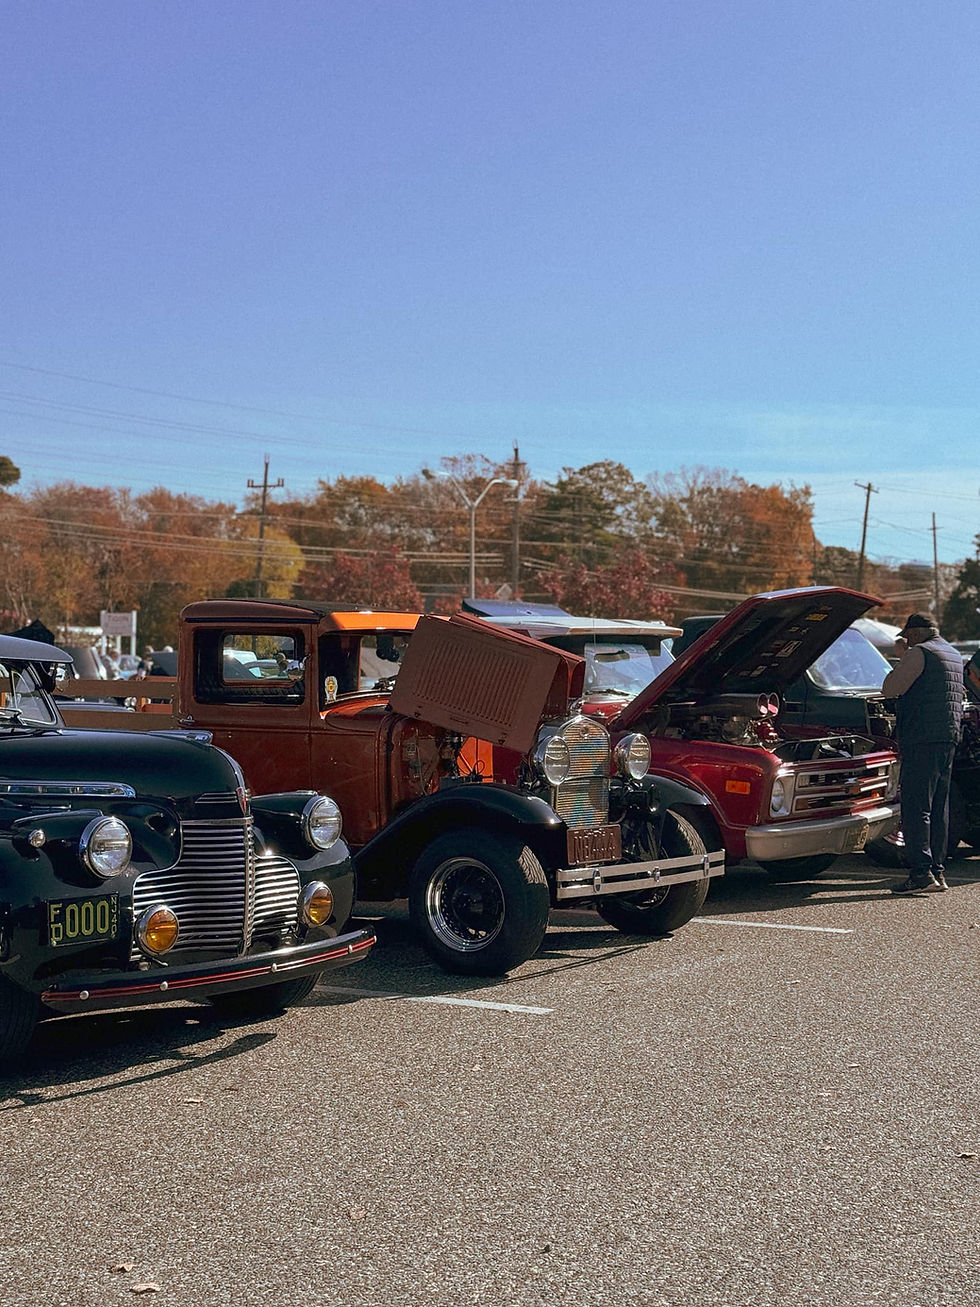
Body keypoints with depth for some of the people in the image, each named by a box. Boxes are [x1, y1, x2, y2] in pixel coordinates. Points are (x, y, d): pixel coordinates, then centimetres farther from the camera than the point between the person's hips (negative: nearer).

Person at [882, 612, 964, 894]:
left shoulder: (919, 653, -9)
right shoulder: (955, 656, 20)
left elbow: (890, 689, -13)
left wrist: (899, 665, 4)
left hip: (923, 739, -9)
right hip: (949, 737, 9)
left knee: (916, 808, -10)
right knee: (939, 809, 12)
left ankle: (921, 873, -16)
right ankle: (938, 871, 14)